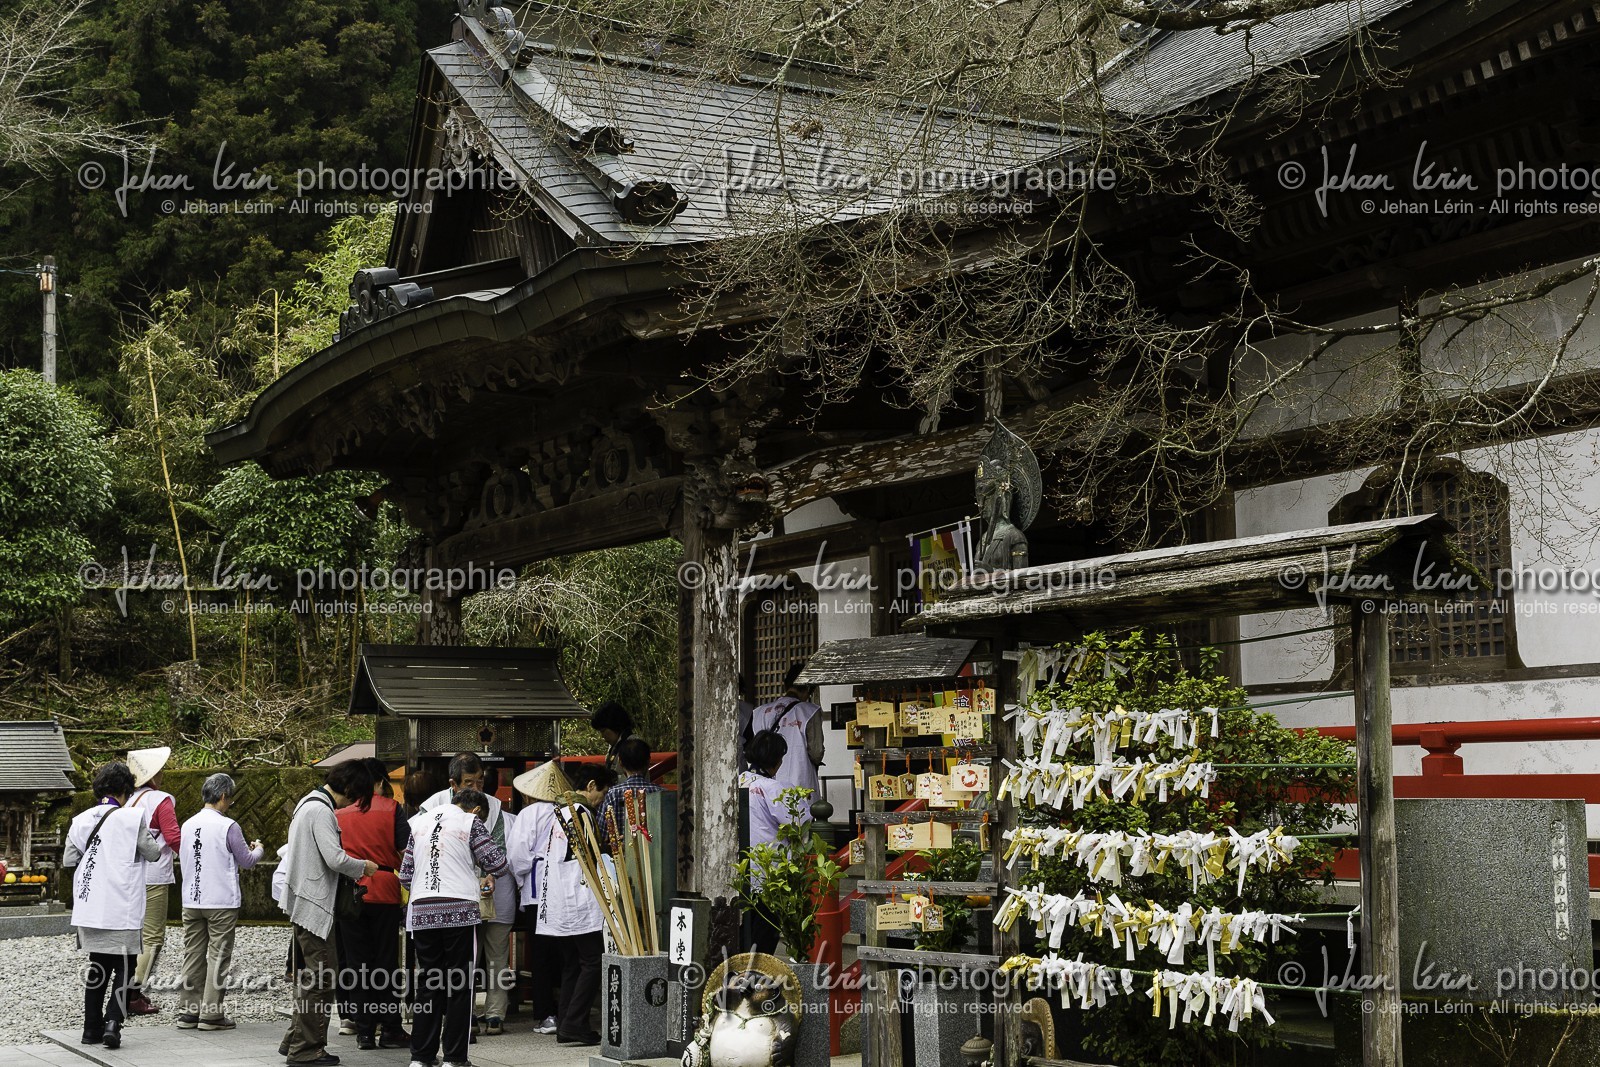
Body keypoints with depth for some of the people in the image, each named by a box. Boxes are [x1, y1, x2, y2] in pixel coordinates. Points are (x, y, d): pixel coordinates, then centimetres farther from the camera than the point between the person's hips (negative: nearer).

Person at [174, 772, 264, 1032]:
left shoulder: (188, 825, 6)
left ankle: (188, 1012, 13)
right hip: (222, 902, -6)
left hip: (191, 901, 6)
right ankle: (211, 1014, -1)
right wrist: (258, 849, 19)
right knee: (218, 956, 1)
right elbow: (246, 862, -4)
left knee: (193, 955, 11)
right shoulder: (228, 826, -12)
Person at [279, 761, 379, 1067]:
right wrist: (364, 867, -6)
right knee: (323, 978, -7)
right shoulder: (322, 811, -16)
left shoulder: (308, 803, 16)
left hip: (302, 903, 11)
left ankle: (295, 1041, 22)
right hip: (314, 905, -11)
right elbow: (335, 858, -24)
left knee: (309, 975, 16)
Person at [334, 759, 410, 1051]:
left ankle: (364, 1031, 7)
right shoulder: (391, 809, -1)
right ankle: (390, 1029, 6)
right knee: (386, 961, 5)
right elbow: (406, 852, -5)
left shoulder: (338, 813, 7)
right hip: (384, 892, -2)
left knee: (357, 963, 6)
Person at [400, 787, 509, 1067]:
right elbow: (497, 863, -2)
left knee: (427, 983, 10)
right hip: (459, 909, -5)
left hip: (422, 910, 5)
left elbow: (406, 874, 17)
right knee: (459, 985, 2)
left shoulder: (420, 822, 17)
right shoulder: (470, 821, 2)